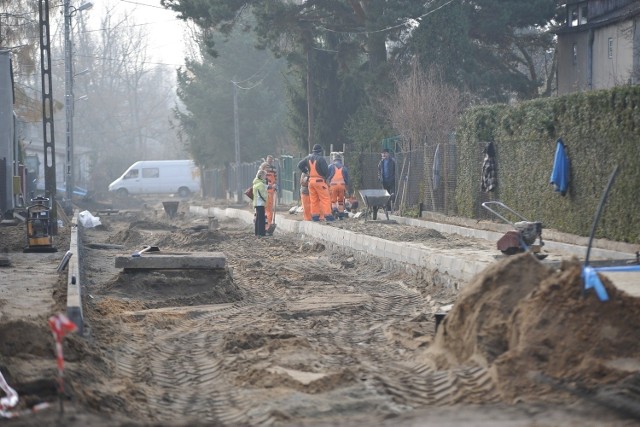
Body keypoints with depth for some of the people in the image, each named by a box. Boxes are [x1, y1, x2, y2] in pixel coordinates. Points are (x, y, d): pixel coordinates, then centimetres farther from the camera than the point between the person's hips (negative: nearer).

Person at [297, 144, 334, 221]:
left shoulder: (308, 158, 7)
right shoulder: (320, 159, -13)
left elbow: (300, 165, 13)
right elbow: (326, 170, -14)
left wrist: (306, 172, 17)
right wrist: (326, 177, 5)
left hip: (311, 180, 6)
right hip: (319, 180, -6)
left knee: (314, 199, 11)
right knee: (325, 199, -3)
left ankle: (315, 216, 10)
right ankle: (327, 215, -8)